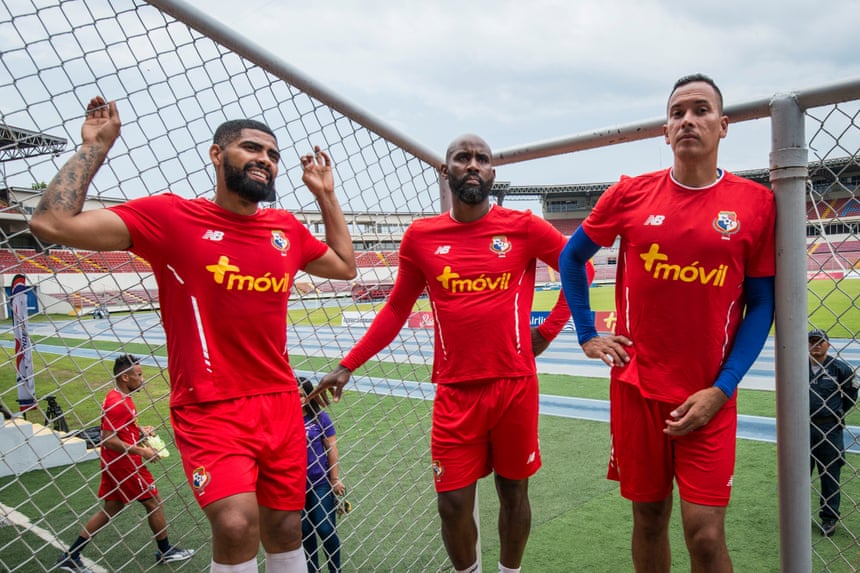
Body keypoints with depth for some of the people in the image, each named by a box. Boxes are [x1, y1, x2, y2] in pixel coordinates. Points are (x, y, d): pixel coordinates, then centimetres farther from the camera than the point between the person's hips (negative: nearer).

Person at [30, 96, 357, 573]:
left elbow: (344, 266, 23)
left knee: (284, 531, 12)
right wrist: (95, 145, -7)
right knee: (237, 524, -23)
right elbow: (51, 223, -15)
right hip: (210, 409, -5)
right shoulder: (170, 216, -7)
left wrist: (325, 195, 18)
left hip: (281, 404, 5)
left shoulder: (287, 228, 7)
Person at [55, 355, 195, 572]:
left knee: (110, 509, 16)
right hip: (125, 465, -10)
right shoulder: (118, 403, -22)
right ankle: (166, 551, 20)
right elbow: (108, 440, -25)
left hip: (114, 464, 10)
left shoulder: (118, 397, 9)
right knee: (154, 502, 5)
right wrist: (141, 451, -21)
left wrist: (140, 430, 9)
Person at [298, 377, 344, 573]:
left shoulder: (320, 417, -5)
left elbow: (332, 449, -2)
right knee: (305, 531, 12)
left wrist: (335, 479, -2)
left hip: (321, 482, -2)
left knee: (325, 529, -2)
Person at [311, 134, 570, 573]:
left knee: (513, 491, 14)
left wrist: (549, 329, 5)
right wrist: (348, 365, 4)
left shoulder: (524, 228, -3)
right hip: (455, 392, 1)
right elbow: (396, 310, 8)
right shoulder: (420, 236, 1)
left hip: (515, 385, 0)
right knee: (453, 503, 4)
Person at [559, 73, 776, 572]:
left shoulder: (755, 203, -3)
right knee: (649, 518, 12)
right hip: (636, 389, 1)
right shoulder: (630, 194, 0)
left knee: (706, 533, -1)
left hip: (708, 396, -1)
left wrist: (720, 389, -8)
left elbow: (760, 306, 0)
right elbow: (571, 257, 13)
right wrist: (587, 334, 6)